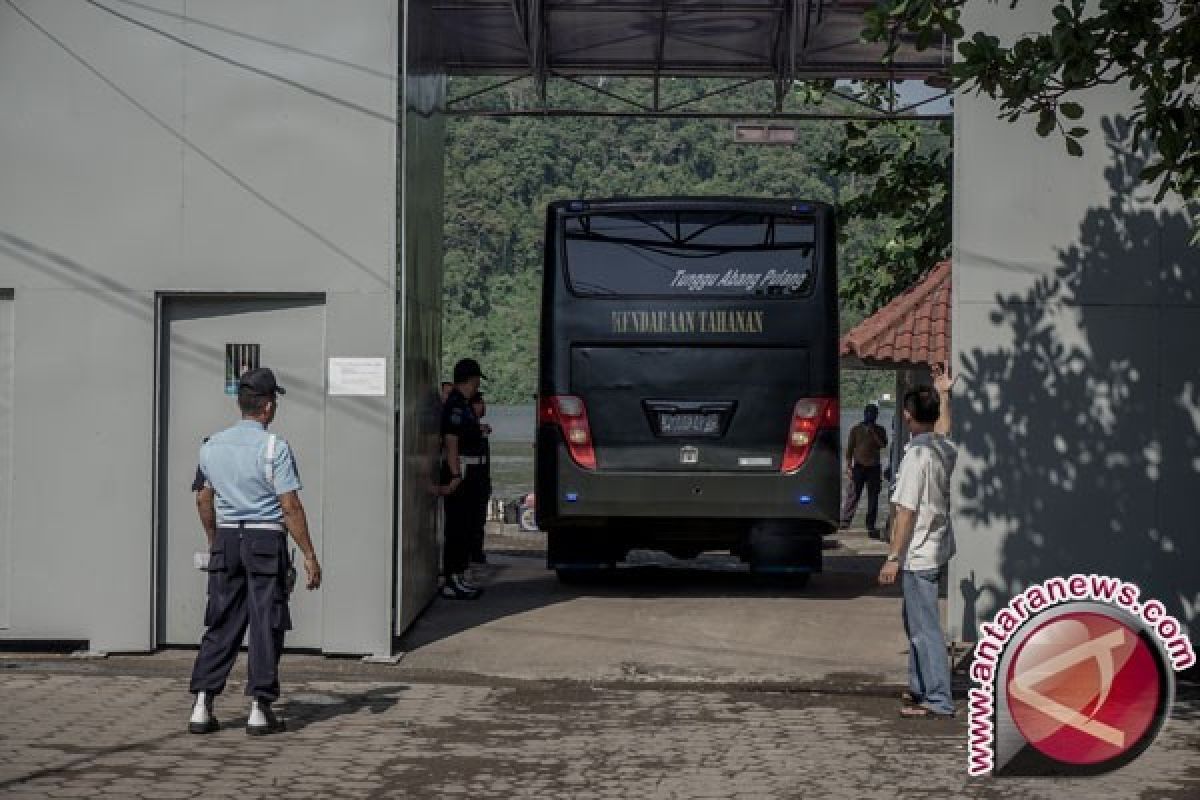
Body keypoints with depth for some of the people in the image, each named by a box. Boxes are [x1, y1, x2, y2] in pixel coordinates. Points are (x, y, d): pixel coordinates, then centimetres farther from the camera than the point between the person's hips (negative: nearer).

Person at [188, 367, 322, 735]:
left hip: (226, 540, 5)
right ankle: (260, 709, 4)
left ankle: (202, 706, 6)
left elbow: (204, 500, 17)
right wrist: (309, 556, -9)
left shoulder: (212, 446, 7)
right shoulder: (274, 448, -10)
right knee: (266, 625, 3)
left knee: (222, 625, 10)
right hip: (265, 540, -5)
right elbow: (290, 507, -13)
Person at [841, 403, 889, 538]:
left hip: (874, 467, 2)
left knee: (873, 497, 1)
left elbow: (883, 444, -9)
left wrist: (873, 432, -15)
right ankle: (845, 520, -1)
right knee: (853, 495, -6)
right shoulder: (856, 429, 5)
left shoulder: (879, 430, 8)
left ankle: (871, 525, 6)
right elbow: (849, 448, 4)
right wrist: (848, 466, -4)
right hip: (859, 466, -2)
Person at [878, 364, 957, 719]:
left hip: (919, 555, -9)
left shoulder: (916, 454, -20)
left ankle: (938, 701, -4)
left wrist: (894, 557, -19)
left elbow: (906, 511, -21)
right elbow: (943, 431, 34)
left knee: (925, 629, -6)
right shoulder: (944, 448, 6)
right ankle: (920, 689, 28)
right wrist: (943, 395, 43)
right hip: (935, 550, 9)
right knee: (916, 624, 20)